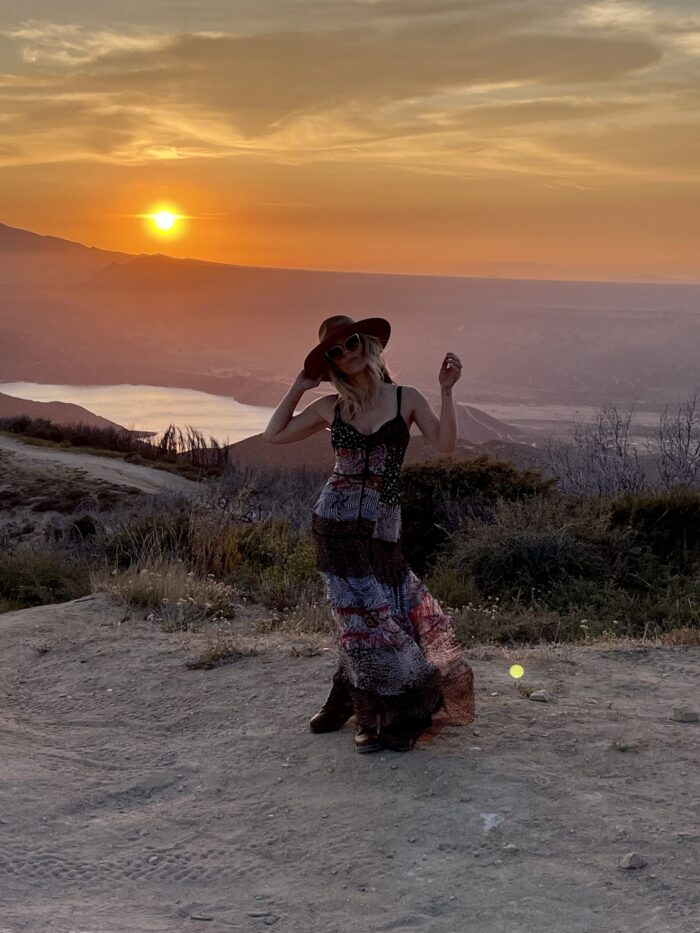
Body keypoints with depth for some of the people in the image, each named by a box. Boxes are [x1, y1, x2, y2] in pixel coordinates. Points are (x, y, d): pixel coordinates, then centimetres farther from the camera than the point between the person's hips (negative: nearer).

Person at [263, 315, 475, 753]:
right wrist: (300, 385, 11)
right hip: (336, 523, 1)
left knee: (368, 616, -4)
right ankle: (387, 717, 18)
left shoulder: (405, 399, 3)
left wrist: (447, 390, -17)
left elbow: (445, 443, -8)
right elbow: (274, 434, 16)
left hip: (382, 528, -1)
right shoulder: (330, 407, 8)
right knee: (365, 616, 2)